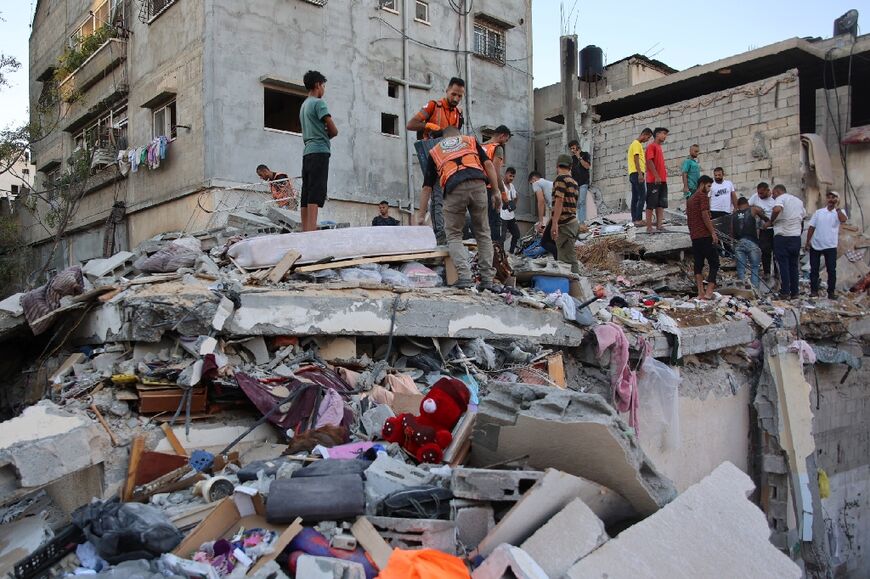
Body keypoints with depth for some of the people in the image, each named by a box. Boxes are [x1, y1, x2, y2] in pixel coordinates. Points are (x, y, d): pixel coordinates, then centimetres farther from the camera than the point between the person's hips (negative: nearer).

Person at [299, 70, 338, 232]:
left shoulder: (304, 105, 22)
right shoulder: (318, 103, -4)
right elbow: (333, 130, -7)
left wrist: (323, 134, 6)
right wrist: (326, 135, 12)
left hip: (307, 153, 8)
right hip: (319, 151, -8)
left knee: (306, 197, 3)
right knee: (315, 196, -15)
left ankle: (305, 231, 2)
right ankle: (311, 231, -22)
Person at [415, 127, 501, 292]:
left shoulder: (435, 151, 29)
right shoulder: (470, 140, 30)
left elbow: (426, 187, 26)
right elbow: (488, 164, 14)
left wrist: (421, 215, 30)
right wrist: (496, 190, 15)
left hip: (454, 188, -1)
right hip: (478, 184, 1)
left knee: (453, 235, 11)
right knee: (483, 233, 13)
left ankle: (465, 276, -6)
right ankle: (487, 279, 10)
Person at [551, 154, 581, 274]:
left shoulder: (560, 179, -9)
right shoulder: (574, 182, 18)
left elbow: (559, 201, -19)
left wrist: (554, 223, -24)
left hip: (564, 224, -9)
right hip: (573, 222, 9)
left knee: (568, 260, -10)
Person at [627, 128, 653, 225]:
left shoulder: (636, 144, 23)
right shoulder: (637, 144, -7)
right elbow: (636, 159, -17)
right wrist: (640, 174, -23)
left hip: (633, 174, 10)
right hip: (637, 173, -10)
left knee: (635, 198, 7)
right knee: (642, 197, -13)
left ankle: (635, 219, 7)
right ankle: (638, 220, -18)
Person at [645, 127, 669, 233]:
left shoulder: (659, 147, 21)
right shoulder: (651, 146, -5)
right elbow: (649, 161, -15)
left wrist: (664, 177, 16)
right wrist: (656, 176, -20)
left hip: (662, 180, 9)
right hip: (653, 180, -9)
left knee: (661, 204, 6)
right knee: (651, 204, -6)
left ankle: (659, 225, 8)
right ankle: (649, 227, -5)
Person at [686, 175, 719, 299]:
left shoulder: (690, 199, 19)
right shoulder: (703, 196, -6)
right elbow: (705, 216, -15)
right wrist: (713, 232, -14)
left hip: (694, 236, 8)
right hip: (705, 235, -8)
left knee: (698, 264, 6)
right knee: (714, 263, -5)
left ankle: (701, 292, 2)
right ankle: (709, 291, -15)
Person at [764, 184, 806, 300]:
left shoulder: (780, 198, -5)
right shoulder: (799, 201, 19)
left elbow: (777, 209, -27)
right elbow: (802, 218, 24)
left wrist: (770, 222, -15)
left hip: (782, 236, -6)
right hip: (796, 237, 6)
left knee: (783, 264, -1)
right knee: (794, 265, 12)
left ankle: (785, 292, -2)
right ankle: (795, 292, 14)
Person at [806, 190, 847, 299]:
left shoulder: (840, 212, 0)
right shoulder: (818, 212, 7)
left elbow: (843, 220, -24)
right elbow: (811, 228, 7)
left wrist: (837, 207, -21)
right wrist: (808, 241, 2)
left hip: (830, 246, -2)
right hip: (815, 245, 2)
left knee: (831, 270, 1)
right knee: (814, 269, 6)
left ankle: (831, 292, 10)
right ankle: (814, 290, 14)